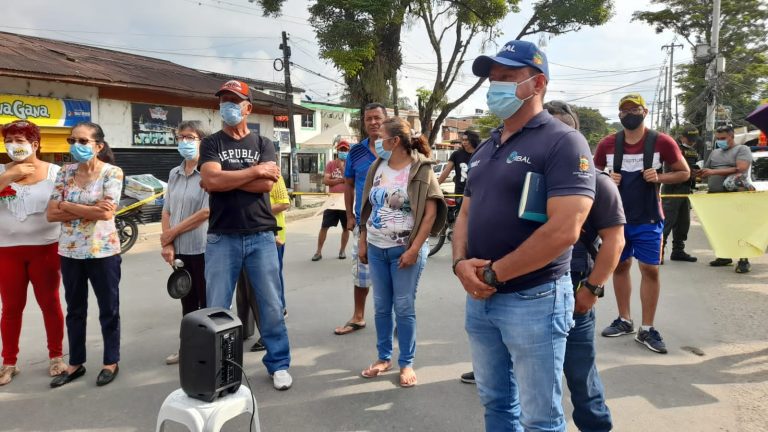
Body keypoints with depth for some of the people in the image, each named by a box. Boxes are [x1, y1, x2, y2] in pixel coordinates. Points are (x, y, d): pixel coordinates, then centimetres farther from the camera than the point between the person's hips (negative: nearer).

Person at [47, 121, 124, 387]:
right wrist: (89, 210, -15)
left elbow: (107, 212, -21)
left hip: (103, 252, -5)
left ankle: (111, 362, 22)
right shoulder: (65, 173, 4)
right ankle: (76, 363, 29)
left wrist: (67, 206, -10)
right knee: (75, 311, 15)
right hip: (70, 252, 5)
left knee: (108, 310, 8)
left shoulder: (112, 173, -9)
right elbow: (51, 214, -1)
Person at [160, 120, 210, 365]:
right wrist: (167, 244, -2)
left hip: (203, 249, -6)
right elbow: (166, 212, 10)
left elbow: (206, 212, -17)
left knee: (206, 304, 5)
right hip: (179, 250, 6)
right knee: (187, 303, 17)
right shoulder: (174, 174, 10)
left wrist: (171, 233, -10)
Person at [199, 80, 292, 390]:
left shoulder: (263, 144, 9)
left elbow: (267, 184, -8)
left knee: (271, 305, 6)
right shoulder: (211, 144, 7)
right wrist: (254, 170, -8)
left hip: (261, 236, 1)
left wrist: (226, 179, -7)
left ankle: (279, 364, 20)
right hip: (222, 238, 0)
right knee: (216, 308, 6)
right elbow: (211, 180, -12)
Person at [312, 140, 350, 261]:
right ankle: (318, 251, 8)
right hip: (332, 200, 1)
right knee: (324, 227, 0)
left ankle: (342, 250, 23)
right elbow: (325, 181, -3)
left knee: (346, 227, 8)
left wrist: (342, 166, -15)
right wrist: (341, 180, -11)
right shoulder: (330, 164, 7)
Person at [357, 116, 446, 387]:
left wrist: (414, 249, -15)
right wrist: (362, 242, 11)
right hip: (376, 248, 5)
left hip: (405, 249, -5)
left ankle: (406, 364, 18)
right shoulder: (377, 168, 7)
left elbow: (430, 213, -12)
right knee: (381, 307, 12)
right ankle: (383, 358, 28)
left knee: (404, 308, 3)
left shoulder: (421, 169, -9)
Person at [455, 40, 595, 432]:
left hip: (533, 300, -7)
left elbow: (564, 230, -22)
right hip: (480, 299, 7)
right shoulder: (485, 148, 12)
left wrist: (493, 273, -16)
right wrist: (462, 264, -7)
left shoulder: (562, 142, -12)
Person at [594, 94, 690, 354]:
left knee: (650, 269, -2)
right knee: (619, 266, 11)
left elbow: (684, 173, 2)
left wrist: (659, 178, -16)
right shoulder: (607, 144, -2)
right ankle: (624, 320, 26)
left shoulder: (662, 142, -7)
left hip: (648, 218, -2)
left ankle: (646, 329, 9)